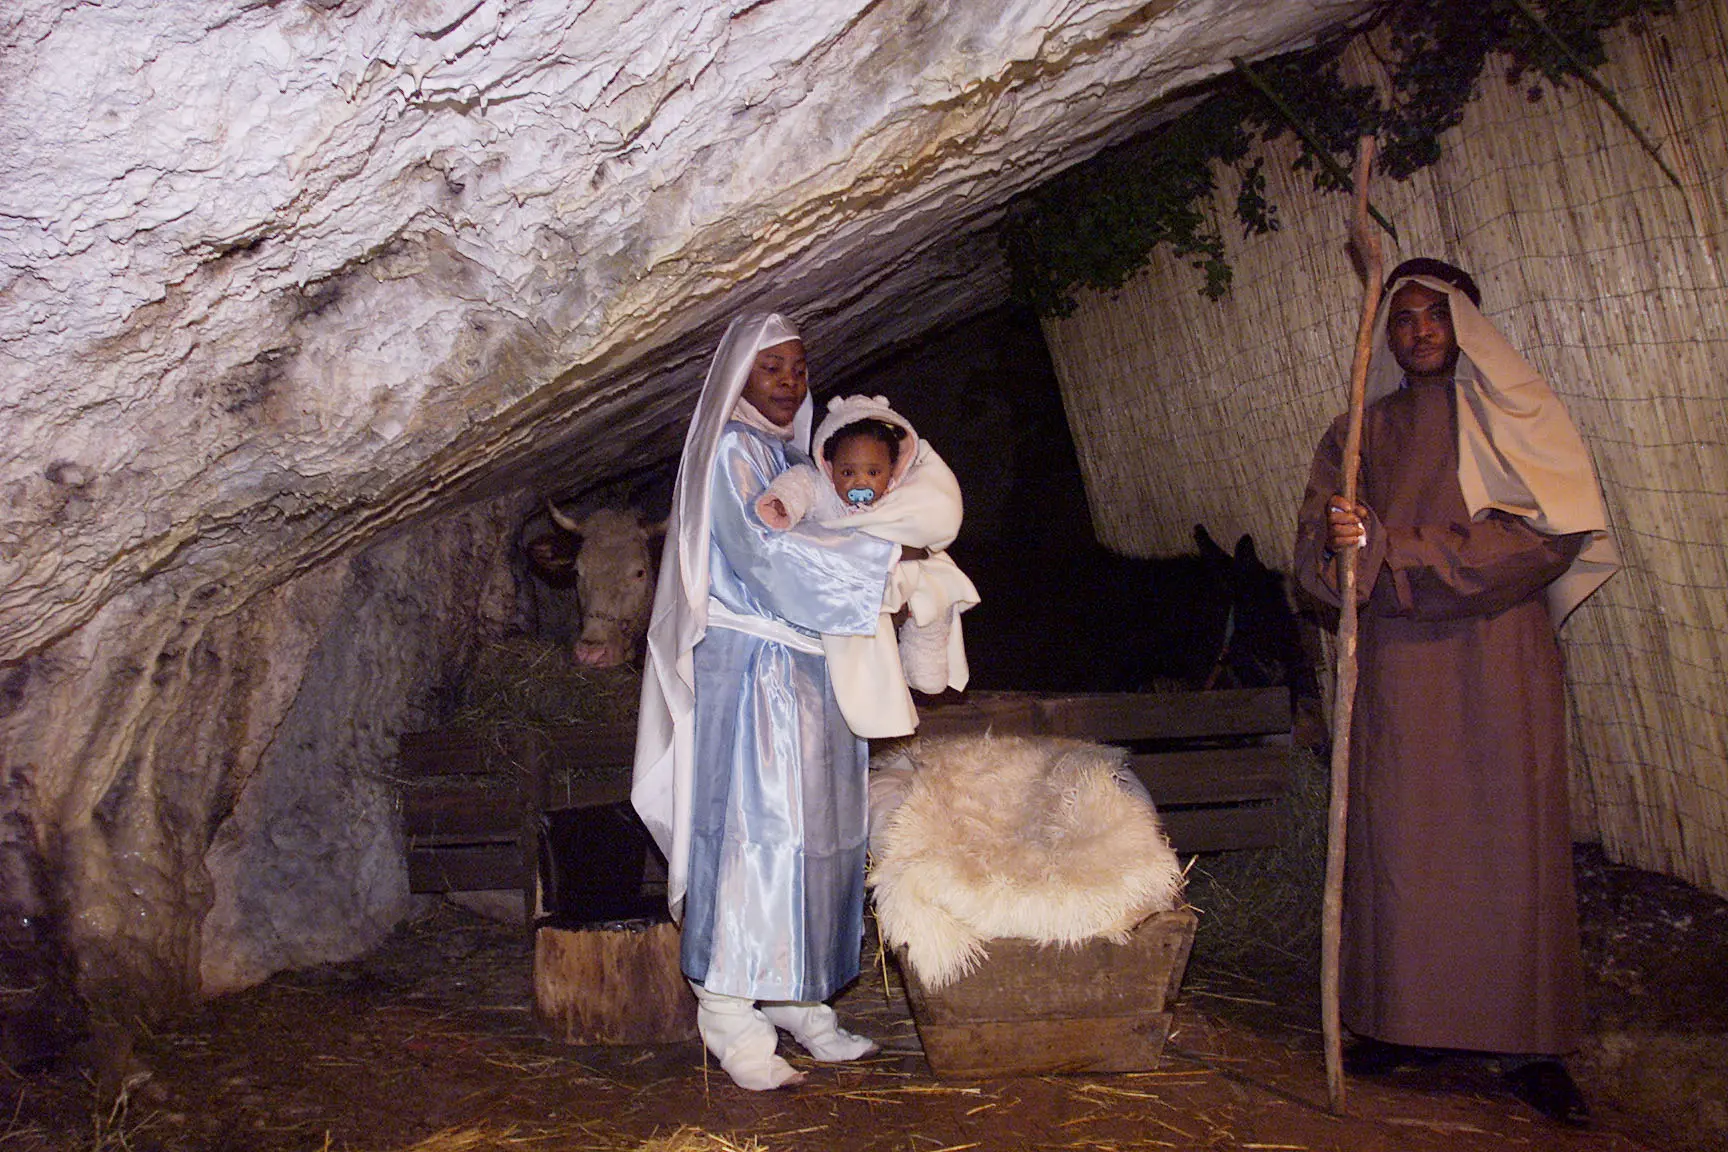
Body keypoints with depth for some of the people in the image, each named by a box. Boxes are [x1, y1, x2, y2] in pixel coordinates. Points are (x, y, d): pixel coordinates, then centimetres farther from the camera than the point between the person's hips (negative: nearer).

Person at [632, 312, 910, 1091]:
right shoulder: (730, 453, -8)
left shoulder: (791, 454, 19)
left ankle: (798, 1002, 16)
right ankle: (731, 1019, -3)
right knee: (752, 828, -9)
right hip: (750, 670, -9)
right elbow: (766, 549, -20)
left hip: (802, 674, 9)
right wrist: (883, 556, -16)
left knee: (807, 829, 8)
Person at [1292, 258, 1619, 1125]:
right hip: (1396, 670, 2)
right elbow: (1315, 551, 6)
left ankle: (1528, 1043, 7)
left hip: (1499, 664, -2)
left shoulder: (1515, 418, 5)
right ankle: (1405, 1022, 11)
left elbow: (1548, 535, -9)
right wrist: (1346, 547, -20)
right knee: (1398, 841, 0)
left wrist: (1388, 548, -15)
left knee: (1510, 843, -2)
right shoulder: (1360, 433, 13)